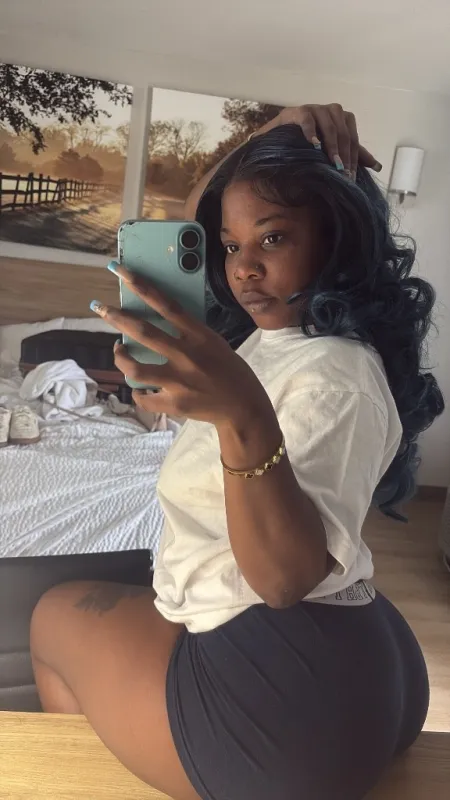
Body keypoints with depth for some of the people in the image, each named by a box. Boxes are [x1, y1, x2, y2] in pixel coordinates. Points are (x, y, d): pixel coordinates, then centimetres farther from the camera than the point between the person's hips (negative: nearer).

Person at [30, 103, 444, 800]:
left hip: (289, 689, -9)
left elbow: (287, 575, -31)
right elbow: (194, 225, 16)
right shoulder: (272, 331, 5)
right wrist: (266, 143, 3)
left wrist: (245, 418, -45)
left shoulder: (338, 378, -23)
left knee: (57, 616, 13)